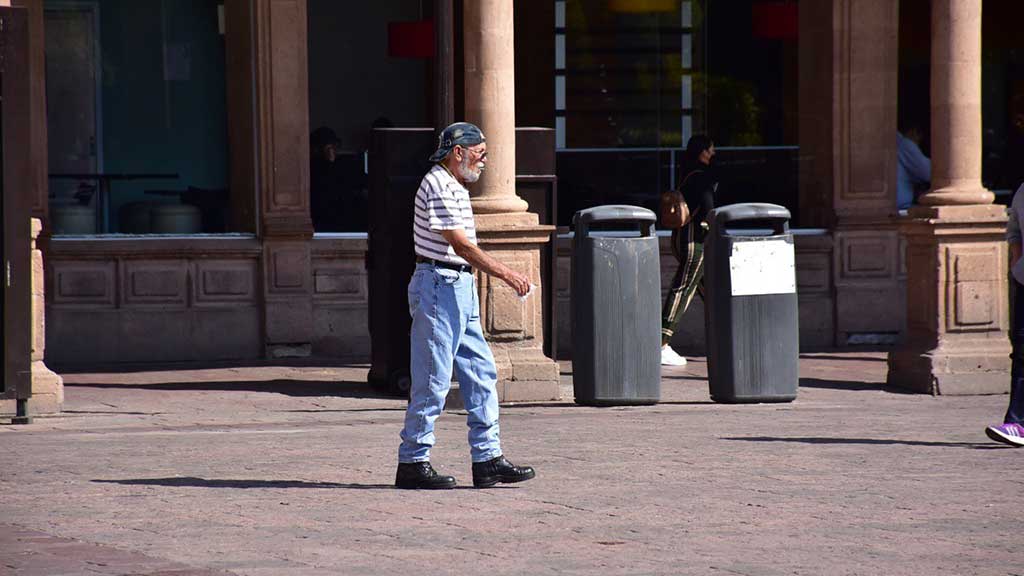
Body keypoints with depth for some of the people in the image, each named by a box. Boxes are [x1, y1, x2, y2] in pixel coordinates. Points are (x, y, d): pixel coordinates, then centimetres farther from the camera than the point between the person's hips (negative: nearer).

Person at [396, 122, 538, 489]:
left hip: (461, 288, 10)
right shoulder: (438, 187, -14)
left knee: (481, 374, 7)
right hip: (438, 284, -10)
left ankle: (487, 459, 8)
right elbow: (461, 245, -20)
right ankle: (413, 462, -1)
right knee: (433, 380, -7)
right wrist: (504, 273, -20)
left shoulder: (456, 188, 18)